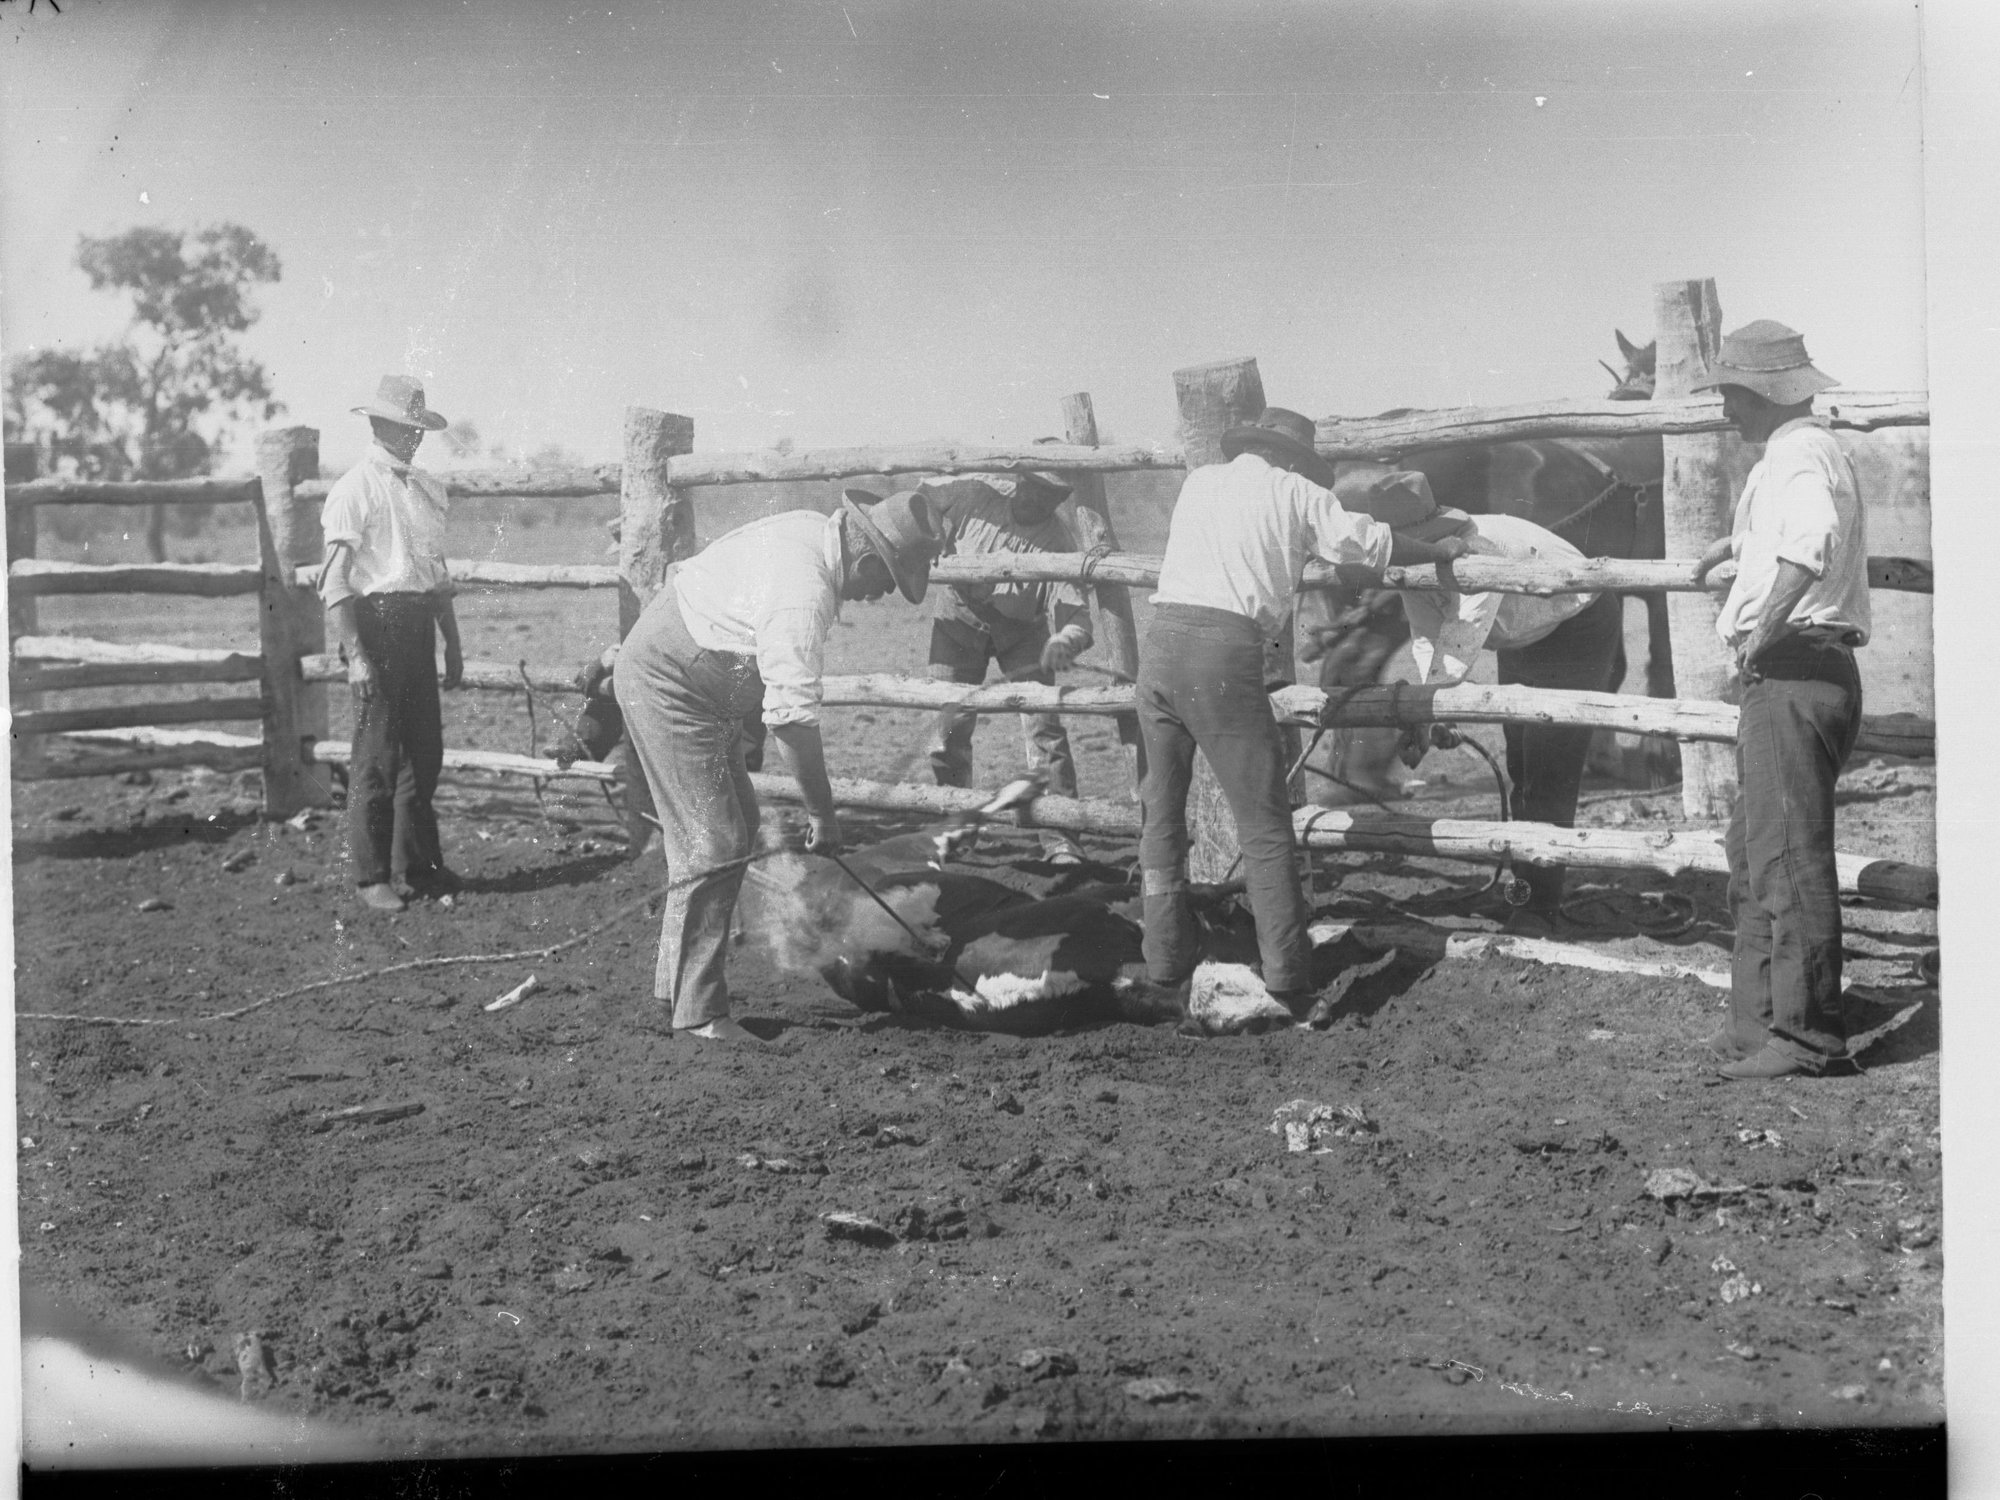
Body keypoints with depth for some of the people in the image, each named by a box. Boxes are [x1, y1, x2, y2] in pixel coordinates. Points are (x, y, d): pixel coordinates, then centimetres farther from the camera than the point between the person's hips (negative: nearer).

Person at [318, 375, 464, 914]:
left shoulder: (428, 488, 14)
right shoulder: (354, 489, -8)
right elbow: (335, 582, -12)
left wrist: (452, 643, 18)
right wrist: (355, 655, -18)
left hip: (419, 623, 7)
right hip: (376, 620, -7)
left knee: (424, 750, 11)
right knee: (377, 755, -3)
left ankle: (418, 864, 23)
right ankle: (372, 876, 6)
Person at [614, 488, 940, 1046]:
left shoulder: (813, 530, 1)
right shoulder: (804, 596, -30)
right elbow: (793, 717, -32)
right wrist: (822, 813, -23)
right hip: (665, 681, -11)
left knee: (738, 823, 15)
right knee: (713, 846, -11)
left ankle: (678, 976, 23)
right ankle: (699, 1011, -7)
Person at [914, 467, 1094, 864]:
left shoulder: (1058, 542, -26)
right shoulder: (973, 493, -22)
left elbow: (1074, 611, -35)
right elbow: (915, 501, -3)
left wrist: (1066, 640, -57)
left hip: (1022, 630, -1)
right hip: (960, 618, 1)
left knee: (1044, 727, -13)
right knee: (950, 726, 0)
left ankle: (1059, 836, -7)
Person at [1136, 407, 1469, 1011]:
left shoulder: (1199, 481, 22)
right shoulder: (1293, 491, 10)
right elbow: (1371, 542, 15)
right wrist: (1440, 551, 32)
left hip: (1160, 639, 5)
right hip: (1226, 651, -5)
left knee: (1161, 812, 17)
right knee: (1264, 824, 2)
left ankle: (1165, 959, 20)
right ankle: (1284, 971, 2)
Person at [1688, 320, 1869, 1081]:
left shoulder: (1798, 457, -13)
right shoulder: (1808, 452, 21)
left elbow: (1813, 536, -37)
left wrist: (1768, 620, -40)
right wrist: (1738, 542, 50)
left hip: (1795, 673, -11)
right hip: (1780, 678, 11)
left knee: (1789, 857, -9)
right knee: (1754, 855, 14)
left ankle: (1807, 1034, -5)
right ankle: (1761, 1023, 20)